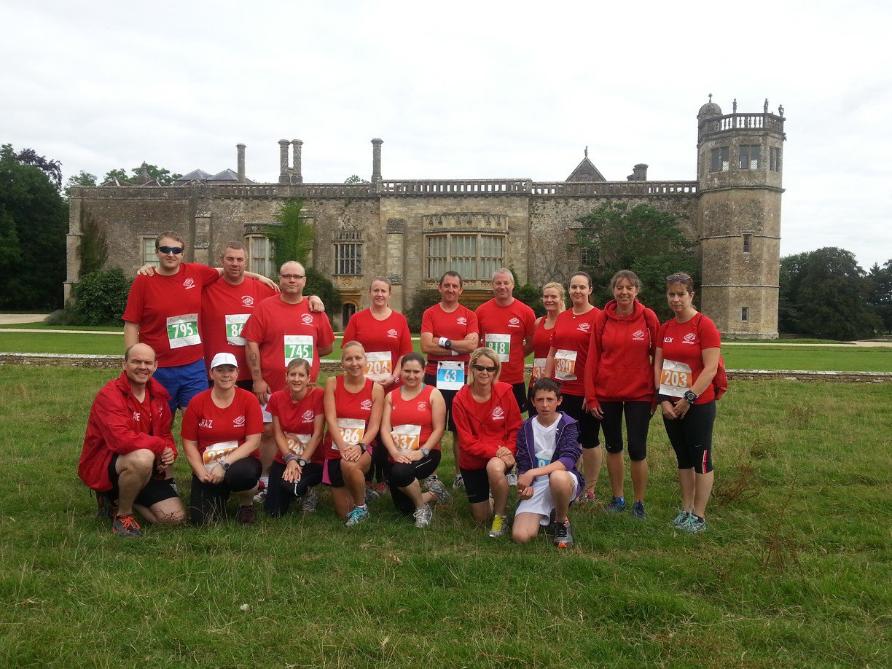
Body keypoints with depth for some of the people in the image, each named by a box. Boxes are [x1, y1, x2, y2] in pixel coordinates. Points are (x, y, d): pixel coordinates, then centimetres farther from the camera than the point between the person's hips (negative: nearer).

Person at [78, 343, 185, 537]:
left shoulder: (158, 394, 2)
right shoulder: (109, 394, -19)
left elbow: (165, 434, 10)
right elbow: (121, 439, -32)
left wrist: (169, 452, -13)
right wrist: (159, 446, -21)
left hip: (148, 469, 7)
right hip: (103, 465, -7)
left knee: (176, 517, -3)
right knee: (143, 457, -40)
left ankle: (118, 499, 19)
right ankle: (122, 514, -12)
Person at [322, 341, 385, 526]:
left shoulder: (376, 389, -2)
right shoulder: (332, 383, 0)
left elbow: (374, 426, -6)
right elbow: (331, 419, -8)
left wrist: (359, 446, -24)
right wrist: (343, 447, -22)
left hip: (362, 450, -2)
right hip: (336, 450, 2)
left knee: (349, 464, -39)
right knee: (344, 515, 2)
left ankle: (361, 506, -11)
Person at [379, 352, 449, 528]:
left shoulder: (433, 394, -2)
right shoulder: (391, 396, 9)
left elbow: (438, 429, -7)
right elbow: (385, 429, 0)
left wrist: (421, 452, -19)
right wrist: (395, 452, -17)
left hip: (425, 454, -5)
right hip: (397, 457, 5)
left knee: (400, 472, -35)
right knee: (403, 507, 0)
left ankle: (422, 506, -7)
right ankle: (431, 493, 30)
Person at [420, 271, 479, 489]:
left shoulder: (469, 315, 6)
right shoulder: (430, 314, 4)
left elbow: (472, 344, -9)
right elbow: (426, 346, -9)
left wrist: (444, 341, -10)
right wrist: (458, 348, -10)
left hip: (461, 376, 1)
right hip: (434, 375, -1)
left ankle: (460, 474, 15)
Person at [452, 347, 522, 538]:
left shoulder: (505, 391, -12)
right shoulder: (461, 399, -15)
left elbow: (515, 428, -4)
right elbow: (467, 441, -15)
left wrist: (508, 450, -21)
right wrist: (495, 451, -26)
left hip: (501, 456, -1)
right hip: (473, 460, 1)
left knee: (495, 468, -39)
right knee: (480, 519, 8)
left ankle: (500, 516, -12)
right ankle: (492, 496, 44)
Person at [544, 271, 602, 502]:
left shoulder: (597, 317, -8)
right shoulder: (561, 318, 11)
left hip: (585, 391, -6)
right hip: (560, 389, 6)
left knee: (588, 440, 8)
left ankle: (589, 490, 20)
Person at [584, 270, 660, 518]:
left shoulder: (649, 318, -5)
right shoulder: (603, 319, -2)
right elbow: (592, 358, 0)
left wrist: (657, 394, -3)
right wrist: (591, 396, -3)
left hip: (639, 394, -2)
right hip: (607, 394, 2)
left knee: (637, 449, -1)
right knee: (613, 446, 13)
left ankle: (639, 503, 18)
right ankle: (617, 498, 28)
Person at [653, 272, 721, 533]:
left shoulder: (705, 326, -11)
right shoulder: (665, 328, 7)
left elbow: (711, 368, -16)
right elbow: (658, 364, 7)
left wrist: (688, 399, -17)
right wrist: (663, 399, -4)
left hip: (698, 405, -6)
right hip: (671, 406, 6)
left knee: (701, 458, 3)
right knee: (682, 457, 15)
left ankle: (699, 516, 12)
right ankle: (686, 509, 26)